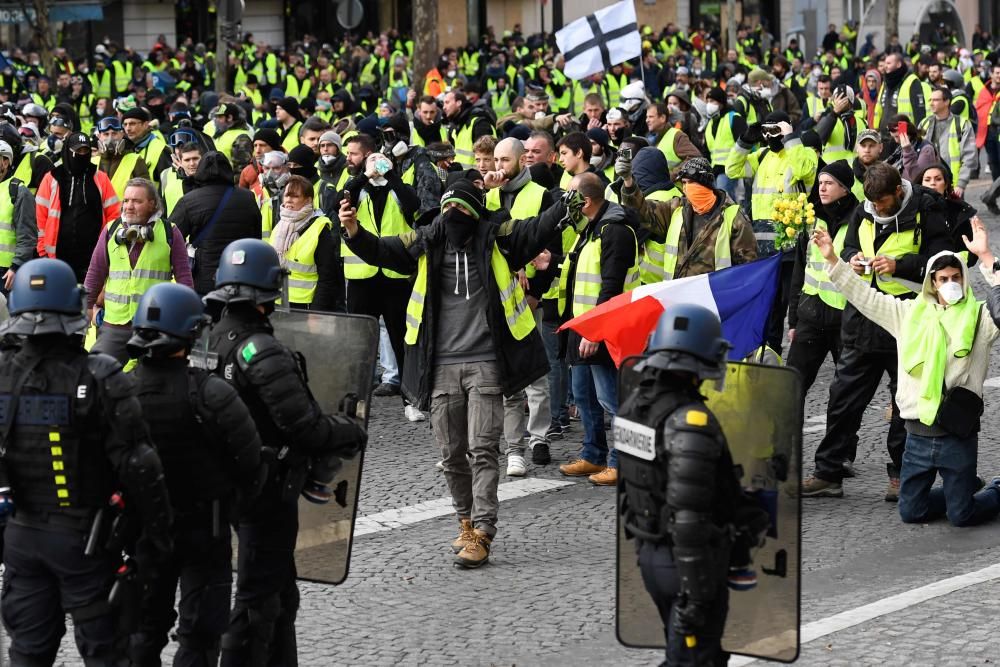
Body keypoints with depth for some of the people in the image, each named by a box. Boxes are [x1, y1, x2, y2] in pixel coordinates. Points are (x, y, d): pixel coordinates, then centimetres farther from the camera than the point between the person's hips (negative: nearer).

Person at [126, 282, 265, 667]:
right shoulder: (209, 394, -25)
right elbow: (250, 457, -18)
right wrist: (244, 495, 4)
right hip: (205, 528, -4)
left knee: (147, 621, 21)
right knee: (199, 632, 6)